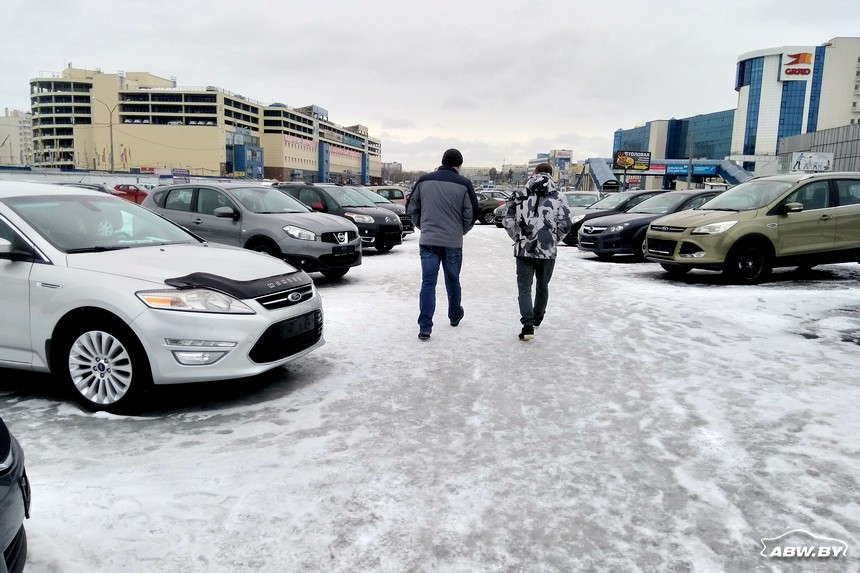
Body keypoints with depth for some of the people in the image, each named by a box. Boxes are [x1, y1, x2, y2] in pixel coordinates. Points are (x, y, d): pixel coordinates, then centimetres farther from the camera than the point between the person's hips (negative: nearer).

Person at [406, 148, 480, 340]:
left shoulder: (424, 180, 2)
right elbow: (472, 214, -4)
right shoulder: (464, 184, -5)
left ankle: (425, 328, -5)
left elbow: (411, 209, 6)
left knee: (428, 283, 1)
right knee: (452, 281, 17)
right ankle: (455, 316, 39)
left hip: (428, 241, 1)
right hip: (453, 243, -1)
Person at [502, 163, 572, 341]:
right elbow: (565, 225, -4)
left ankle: (528, 325, -10)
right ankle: (537, 318, 39)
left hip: (524, 250, -1)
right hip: (548, 251, 1)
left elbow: (508, 221, -4)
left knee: (524, 287, 4)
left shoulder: (520, 195, -1)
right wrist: (553, 240, 12)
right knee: (543, 286, 20)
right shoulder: (558, 197, -2)